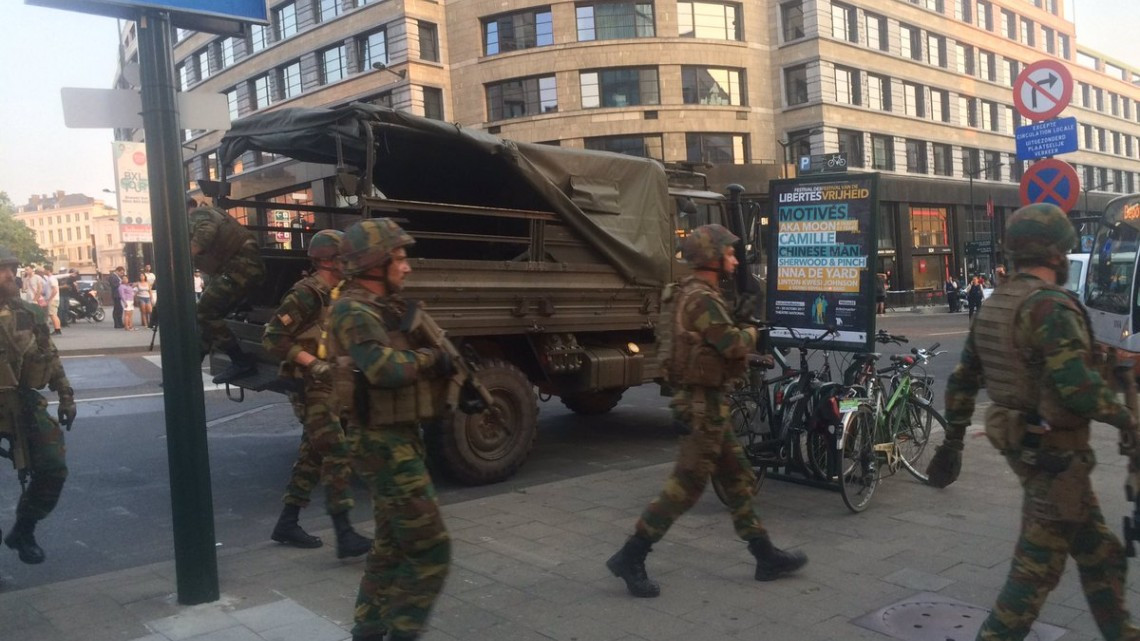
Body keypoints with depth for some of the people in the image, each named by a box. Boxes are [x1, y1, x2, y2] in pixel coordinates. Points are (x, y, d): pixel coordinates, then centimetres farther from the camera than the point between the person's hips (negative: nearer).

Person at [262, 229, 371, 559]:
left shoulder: (334, 296, 12)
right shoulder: (306, 294, -16)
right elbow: (272, 337, -19)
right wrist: (312, 362, -25)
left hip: (327, 387, 9)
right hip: (310, 388, -9)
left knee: (312, 457, 14)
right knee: (338, 457, -13)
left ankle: (287, 525, 25)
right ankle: (346, 537, -12)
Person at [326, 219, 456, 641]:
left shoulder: (384, 307, 13)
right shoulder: (353, 312, -17)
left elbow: (407, 361, 16)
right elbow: (388, 370, -32)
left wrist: (443, 364, -4)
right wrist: (428, 357, -14)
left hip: (396, 440, 10)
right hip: (385, 445, -10)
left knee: (392, 546, 18)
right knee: (431, 551, -6)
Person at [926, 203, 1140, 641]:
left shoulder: (994, 305, 9)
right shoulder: (1050, 306, -20)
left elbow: (962, 378, 13)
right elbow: (1079, 386, -27)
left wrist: (953, 438, 19)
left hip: (1017, 440, 9)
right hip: (1054, 452, -9)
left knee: (1099, 553, 22)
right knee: (1038, 564, 2)